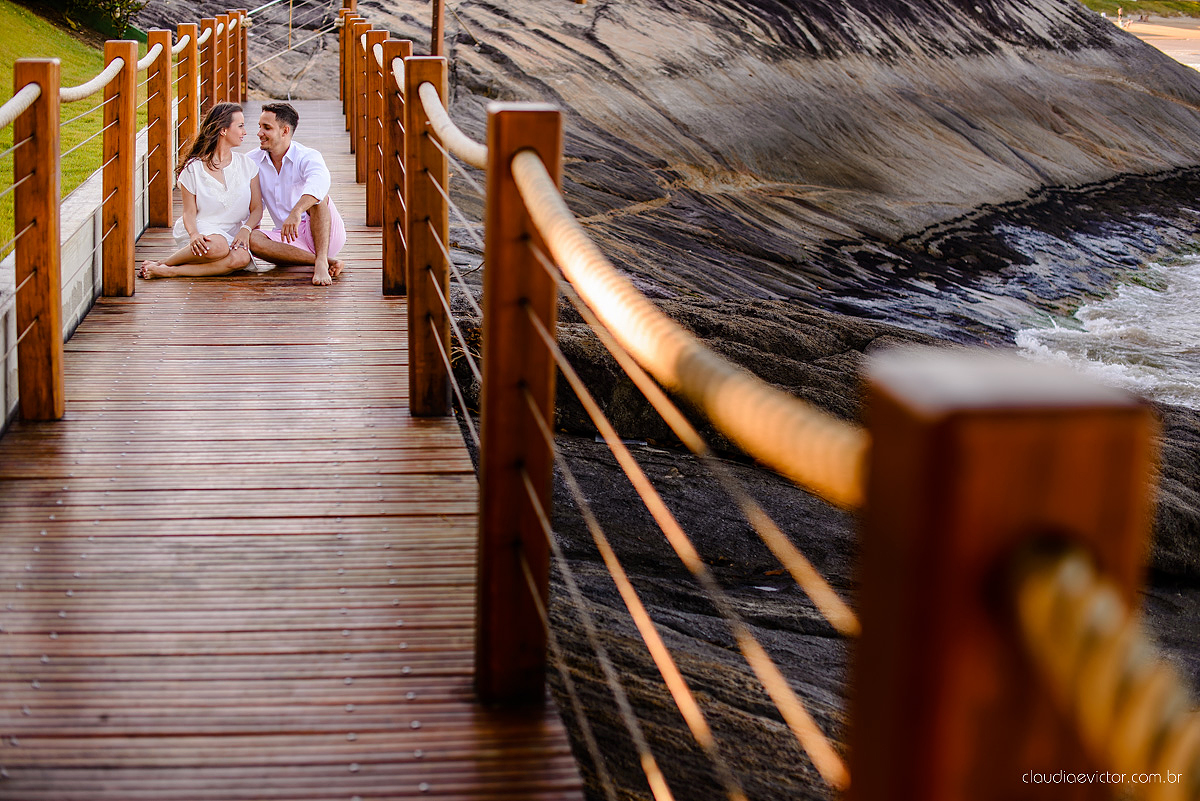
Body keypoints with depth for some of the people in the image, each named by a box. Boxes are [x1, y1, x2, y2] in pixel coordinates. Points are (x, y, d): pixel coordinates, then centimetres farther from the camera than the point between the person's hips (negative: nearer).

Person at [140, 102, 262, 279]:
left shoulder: (247, 165, 9)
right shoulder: (193, 168, 0)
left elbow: (257, 208, 8)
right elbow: (189, 212, -1)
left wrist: (245, 229, -13)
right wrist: (194, 235, -23)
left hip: (233, 236, 3)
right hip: (203, 231, -3)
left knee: (241, 258, -35)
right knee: (217, 247, -40)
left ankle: (168, 271, -31)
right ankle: (162, 263, -18)